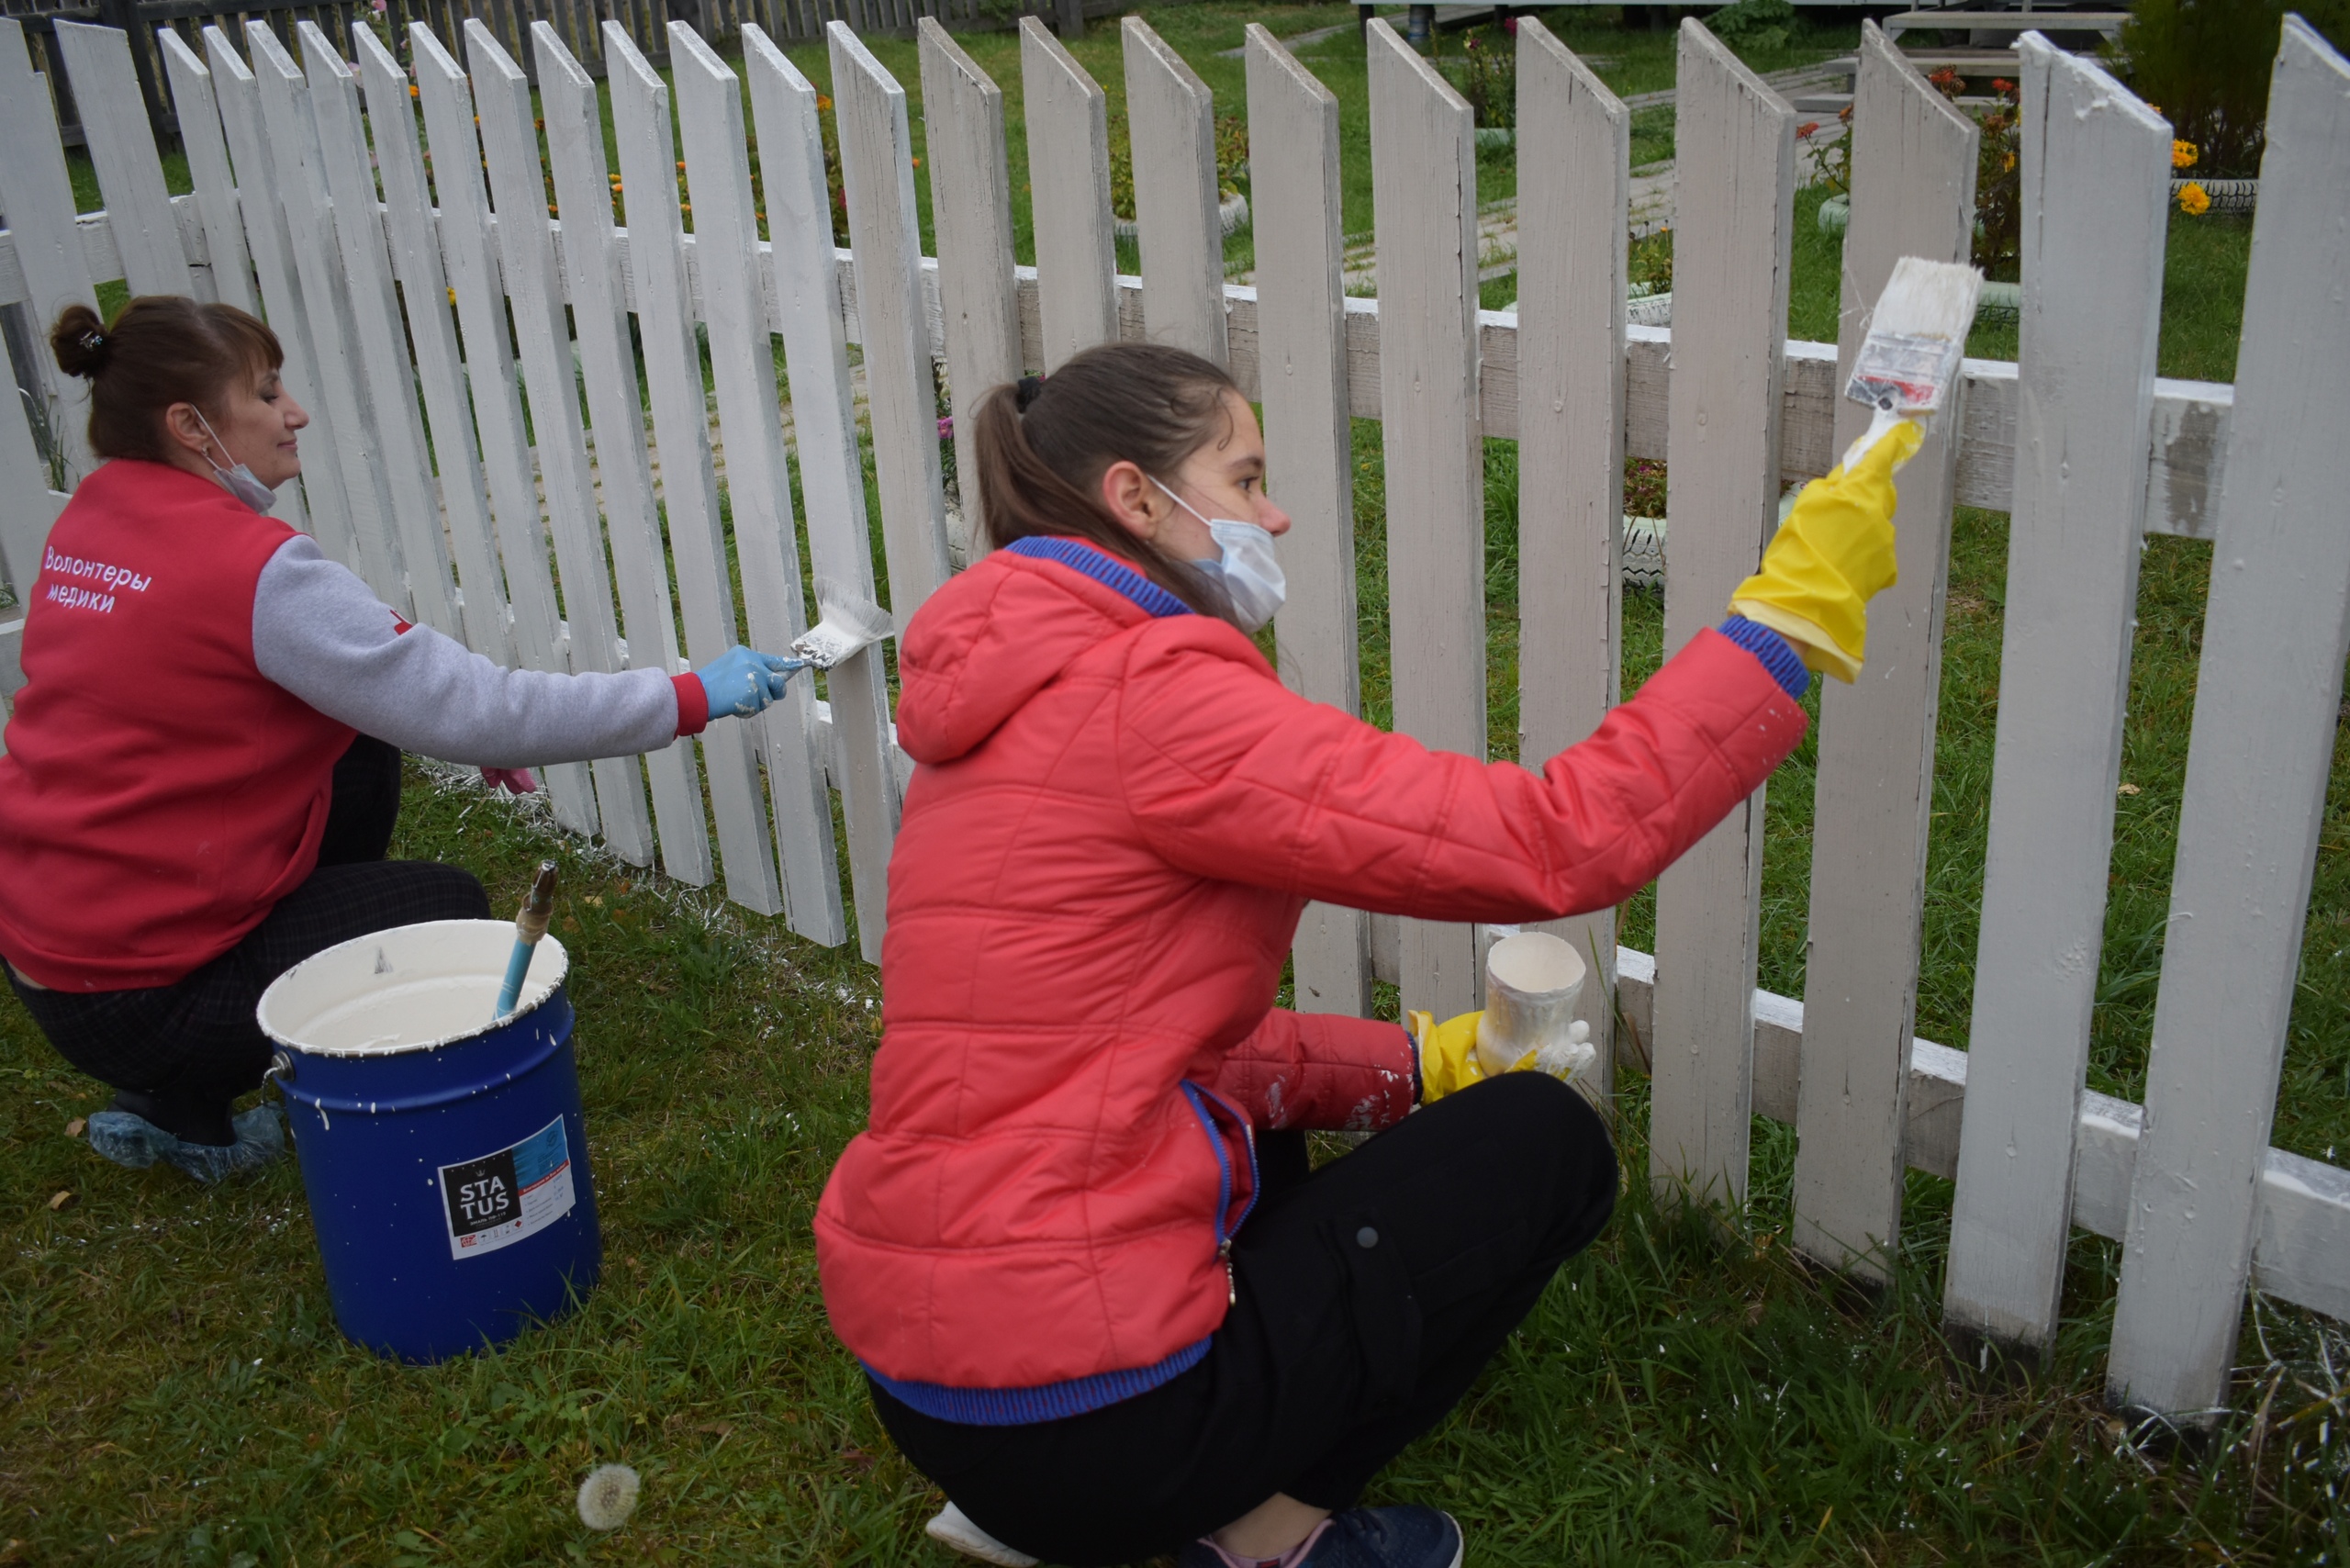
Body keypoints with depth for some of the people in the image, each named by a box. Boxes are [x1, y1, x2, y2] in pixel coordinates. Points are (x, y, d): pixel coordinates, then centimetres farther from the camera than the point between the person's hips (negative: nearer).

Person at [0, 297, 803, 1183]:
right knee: (449, 913, 9)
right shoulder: (250, 568, -24)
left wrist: (455, 715, 4)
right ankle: (181, 1102, 6)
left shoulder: (90, 520, 5)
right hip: (130, 995, -8)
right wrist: (692, 697, -19)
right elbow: (471, 714, -24)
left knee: (364, 750, 13)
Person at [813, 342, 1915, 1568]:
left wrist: (1412, 1065, 12)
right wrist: (1798, 609, -14)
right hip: (1080, 1412, -9)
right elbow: (1557, 847, -20)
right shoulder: (1148, 698, -18)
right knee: (1546, 1142, 6)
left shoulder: (1012, 707, 12)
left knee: (1263, 1134, 36)